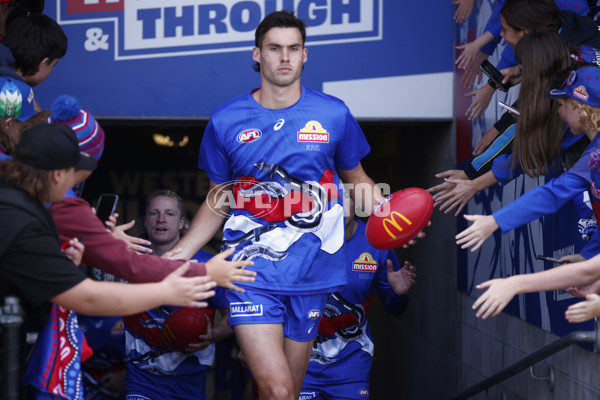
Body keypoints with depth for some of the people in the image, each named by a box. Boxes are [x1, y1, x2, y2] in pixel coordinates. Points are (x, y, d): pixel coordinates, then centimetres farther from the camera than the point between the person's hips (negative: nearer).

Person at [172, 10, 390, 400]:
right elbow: (218, 201, 11)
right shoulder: (225, 122, 1)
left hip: (311, 272, 2)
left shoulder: (334, 114, 1)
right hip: (253, 273, -1)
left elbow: (356, 178, 13)